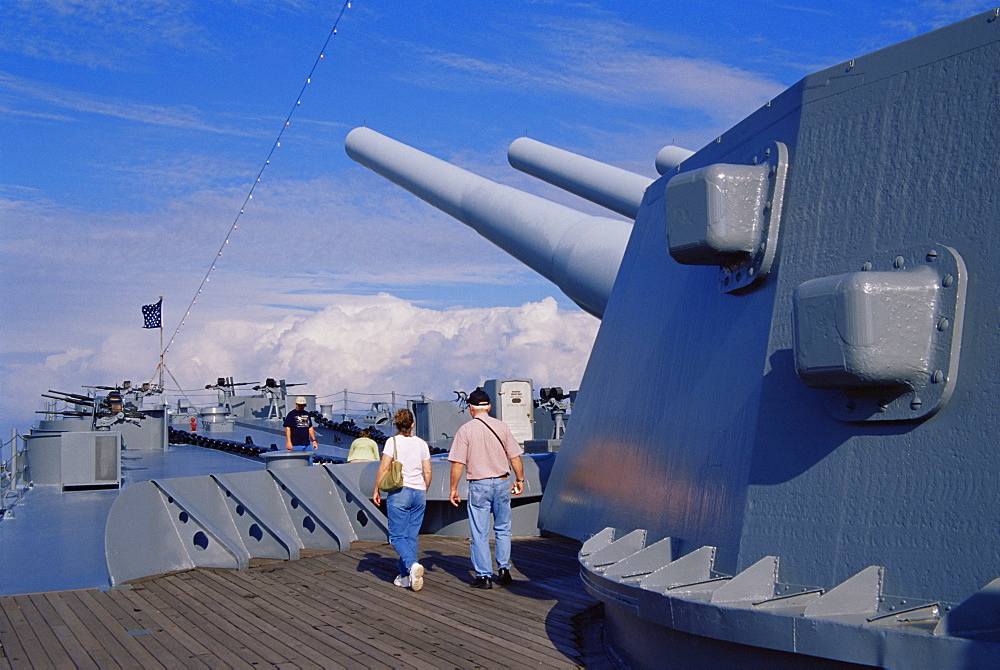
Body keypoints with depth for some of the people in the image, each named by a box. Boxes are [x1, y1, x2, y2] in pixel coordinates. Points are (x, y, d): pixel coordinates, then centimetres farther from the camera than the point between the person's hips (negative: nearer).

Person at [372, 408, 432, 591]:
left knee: (397, 536, -1)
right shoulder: (422, 444, 8)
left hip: (399, 492, -4)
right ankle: (405, 576, 12)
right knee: (412, 536, 10)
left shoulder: (393, 442, -4)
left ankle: (412, 564, -24)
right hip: (419, 493, 4)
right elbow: (427, 472, 8)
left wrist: (376, 490, 0)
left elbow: (384, 468, -9)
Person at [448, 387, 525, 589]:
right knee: (503, 529, 16)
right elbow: (515, 457, 4)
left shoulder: (465, 430, -6)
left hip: (479, 486, -3)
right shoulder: (501, 427, 2)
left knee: (480, 533, 4)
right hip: (502, 483, 3)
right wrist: (519, 480, 16)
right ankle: (504, 569, 12)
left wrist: (453, 489, 0)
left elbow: (458, 463, -8)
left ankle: (484, 576, 6)